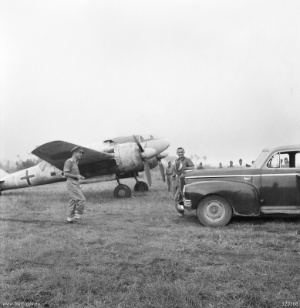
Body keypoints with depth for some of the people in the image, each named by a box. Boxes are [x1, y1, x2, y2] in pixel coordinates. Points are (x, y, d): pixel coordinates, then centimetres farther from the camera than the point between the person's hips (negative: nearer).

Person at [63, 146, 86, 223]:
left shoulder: (75, 162, 18)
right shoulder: (69, 161, -10)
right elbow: (66, 174, -16)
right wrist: (76, 176, -17)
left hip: (76, 184, 9)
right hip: (71, 183, -9)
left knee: (73, 201, 9)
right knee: (81, 199, -13)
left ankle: (69, 218, 13)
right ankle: (77, 217, -4)